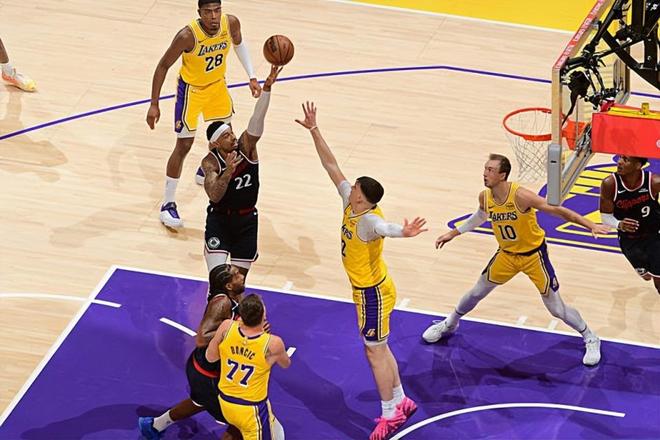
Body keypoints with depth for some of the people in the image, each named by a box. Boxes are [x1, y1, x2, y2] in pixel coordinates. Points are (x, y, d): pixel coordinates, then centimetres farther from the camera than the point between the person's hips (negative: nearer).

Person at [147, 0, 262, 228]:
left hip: (217, 84, 5)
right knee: (183, 146, -4)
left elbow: (239, 43, 4)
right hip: (191, 89, -5)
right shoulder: (188, 36, -35)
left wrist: (251, 76, 2)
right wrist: (154, 105, -21)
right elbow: (163, 66, -22)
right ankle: (168, 205, 8)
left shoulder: (231, 23, -21)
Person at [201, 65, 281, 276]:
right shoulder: (210, 162, -16)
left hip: (247, 219, 3)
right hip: (219, 219, -3)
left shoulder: (246, 146, -10)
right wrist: (228, 171, -42)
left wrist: (267, 88, -40)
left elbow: (257, 118, -25)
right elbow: (214, 196, -29)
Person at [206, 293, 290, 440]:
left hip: (225, 402, 6)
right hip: (252, 410, -6)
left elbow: (210, 357, -1)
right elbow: (286, 364, -1)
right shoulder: (272, 344, -25)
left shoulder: (227, 328, -19)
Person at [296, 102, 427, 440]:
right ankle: (401, 402, 33)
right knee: (378, 349, 20)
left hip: (372, 293, -9)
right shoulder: (351, 204, -7)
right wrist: (313, 130, -4)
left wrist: (402, 232, -79)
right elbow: (331, 165, -2)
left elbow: (385, 228, -56)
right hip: (370, 289, 9)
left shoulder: (368, 220, -31)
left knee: (375, 352, 3)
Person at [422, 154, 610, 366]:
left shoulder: (520, 196, -31)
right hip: (506, 254, 5)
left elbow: (557, 210, -29)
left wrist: (590, 225, -34)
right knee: (476, 293, 15)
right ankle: (449, 324, 41)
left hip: (533, 254, -5)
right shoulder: (485, 197, -12)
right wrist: (453, 233, 18)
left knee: (556, 308, -2)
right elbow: (480, 216, 13)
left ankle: (591, 340, 19)